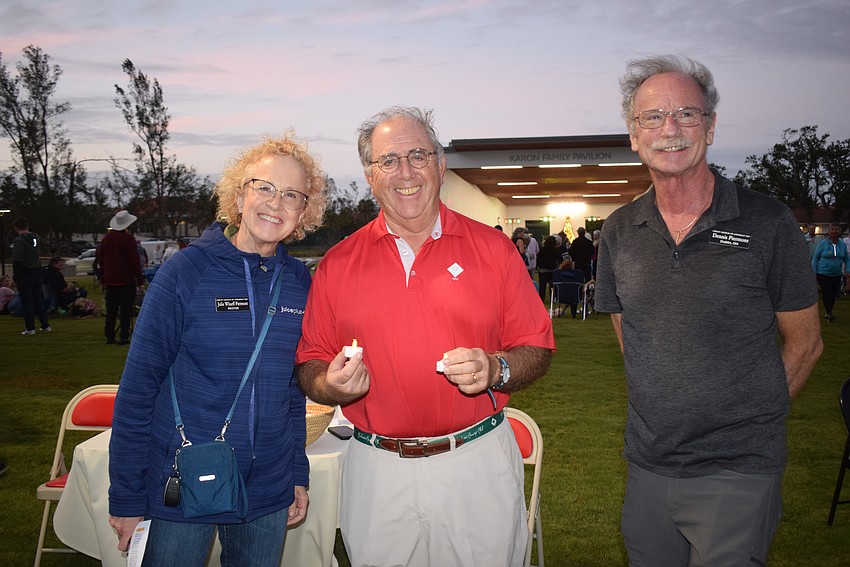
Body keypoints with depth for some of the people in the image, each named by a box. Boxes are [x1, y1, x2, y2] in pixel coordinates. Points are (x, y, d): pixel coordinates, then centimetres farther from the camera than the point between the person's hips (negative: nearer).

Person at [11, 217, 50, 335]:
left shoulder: (19, 240, -13)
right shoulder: (36, 237, 8)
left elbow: (17, 260, -17)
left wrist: (15, 276, -11)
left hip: (25, 274, -6)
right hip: (37, 272, 6)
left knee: (26, 302, 1)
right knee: (38, 300, 15)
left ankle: (30, 328, 3)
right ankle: (45, 325, 15)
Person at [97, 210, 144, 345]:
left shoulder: (106, 238, 9)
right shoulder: (128, 239, -11)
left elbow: (101, 260, 16)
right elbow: (134, 261, -13)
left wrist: (103, 278, 22)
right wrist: (139, 279, -8)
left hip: (110, 280, 6)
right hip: (126, 280, -6)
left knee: (111, 310, 11)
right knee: (125, 310, -2)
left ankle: (109, 336, 13)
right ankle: (123, 337, -3)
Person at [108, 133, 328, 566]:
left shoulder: (300, 283, 1)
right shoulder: (187, 270, -10)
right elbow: (138, 384, -8)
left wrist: (298, 474, 10)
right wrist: (126, 496, -8)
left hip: (268, 496, 4)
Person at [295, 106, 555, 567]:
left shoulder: (492, 248, 0)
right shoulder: (337, 264, 3)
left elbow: (536, 348, 2)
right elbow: (310, 365, 6)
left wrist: (495, 369, -17)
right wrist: (331, 385, -16)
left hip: (478, 464, 0)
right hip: (376, 472, 1)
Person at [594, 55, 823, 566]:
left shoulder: (767, 223, -9)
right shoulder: (619, 231, 2)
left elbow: (804, 343, -1)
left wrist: (750, 422, 0)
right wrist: (669, 413, 8)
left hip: (737, 472, -4)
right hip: (648, 466, 4)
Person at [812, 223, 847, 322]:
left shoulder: (843, 244, 6)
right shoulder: (823, 243, -5)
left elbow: (846, 259, 15)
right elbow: (815, 258, -1)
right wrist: (814, 273, -5)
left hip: (837, 274, 4)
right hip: (823, 273, -4)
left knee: (833, 295, 8)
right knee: (827, 293, -15)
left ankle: (828, 313, 20)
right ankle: (829, 313, -16)